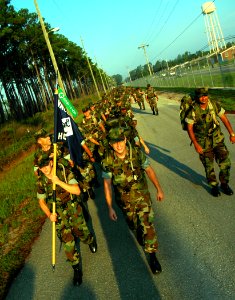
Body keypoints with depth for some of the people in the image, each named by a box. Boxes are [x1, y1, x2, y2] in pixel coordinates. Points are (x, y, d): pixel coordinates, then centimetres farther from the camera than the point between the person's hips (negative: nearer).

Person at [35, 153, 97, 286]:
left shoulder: (65, 172, -16)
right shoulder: (41, 181, -6)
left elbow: (77, 191, -23)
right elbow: (41, 201, 6)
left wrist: (59, 182, -30)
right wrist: (49, 214, -11)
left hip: (73, 209, -1)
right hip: (58, 214, 2)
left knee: (82, 234, 3)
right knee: (68, 242, -4)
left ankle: (91, 240, 42)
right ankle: (77, 268, 16)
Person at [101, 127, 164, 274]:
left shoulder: (137, 153, -18)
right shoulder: (108, 161, -20)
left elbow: (149, 170, -5)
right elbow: (107, 185, -13)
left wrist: (159, 189, 1)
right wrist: (110, 208, -13)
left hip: (142, 196, -1)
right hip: (125, 200, 1)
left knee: (147, 224, -5)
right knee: (133, 223, 22)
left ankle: (152, 256, 13)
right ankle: (139, 234, 57)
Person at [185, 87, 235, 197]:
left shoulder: (214, 105, -11)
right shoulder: (193, 111, -18)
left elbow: (224, 119, 1)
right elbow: (189, 128, -12)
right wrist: (196, 145, -16)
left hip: (217, 139, 2)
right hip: (203, 143, -2)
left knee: (225, 162, -1)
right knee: (209, 166, 7)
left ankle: (224, 184, 22)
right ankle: (214, 186, 31)